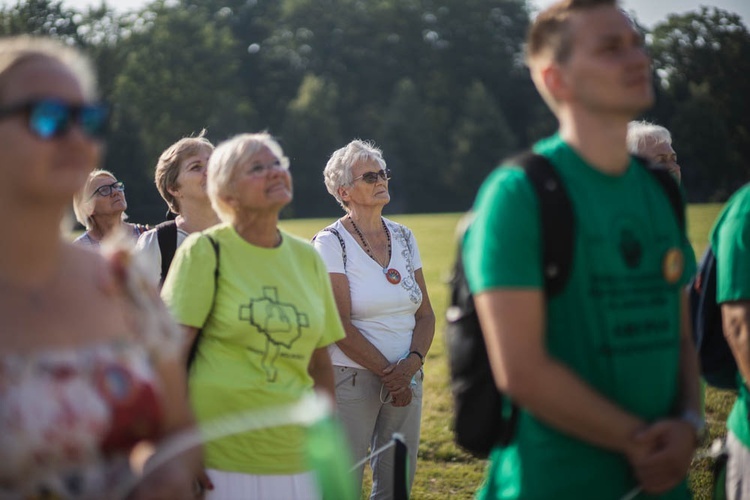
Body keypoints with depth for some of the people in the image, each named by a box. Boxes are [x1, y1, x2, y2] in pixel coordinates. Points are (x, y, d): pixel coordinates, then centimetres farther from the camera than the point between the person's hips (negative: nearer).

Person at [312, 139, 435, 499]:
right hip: (352, 378, -5)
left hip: (405, 381, 5)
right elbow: (340, 326, -13)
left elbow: (425, 314, 8)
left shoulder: (403, 237, 10)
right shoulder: (331, 243, -7)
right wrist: (389, 373, -13)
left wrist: (411, 364, -9)